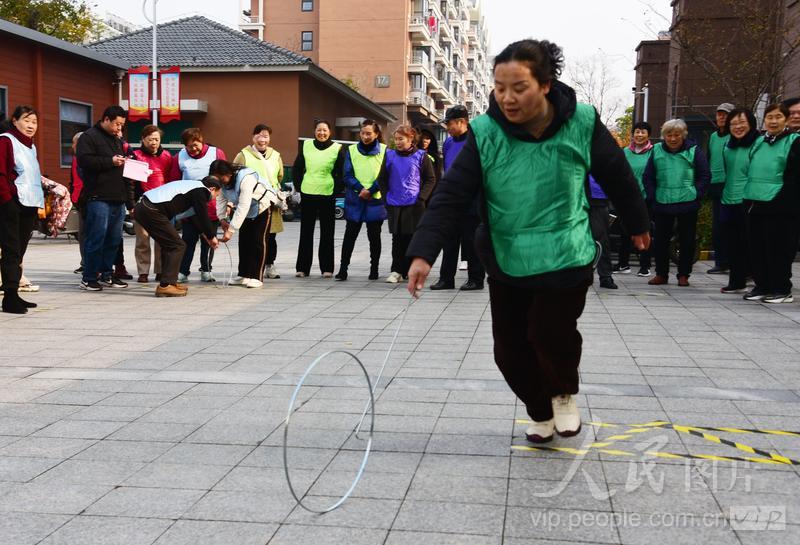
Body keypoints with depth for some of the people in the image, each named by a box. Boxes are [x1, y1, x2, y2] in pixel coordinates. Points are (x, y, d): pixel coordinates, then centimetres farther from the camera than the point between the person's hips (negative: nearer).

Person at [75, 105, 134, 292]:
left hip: (118, 199, 8)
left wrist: (129, 200, 20)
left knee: (114, 239, 9)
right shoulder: (89, 137, -1)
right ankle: (89, 278, 0)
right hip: (98, 198, -8)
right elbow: (84, 160, -16)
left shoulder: (118, 141, 24)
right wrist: (110, 161, -15)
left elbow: (125, 172, 27)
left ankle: (106, 274, 18)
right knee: (96, 238, -7)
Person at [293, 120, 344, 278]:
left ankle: (327, 268, 12)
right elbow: (297, 169, 11)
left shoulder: (337, 149, -1)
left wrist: (336, 189, -5)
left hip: (328, 195, -2)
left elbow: (342, 173, 2)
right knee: (306, 232, 6)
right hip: (307, 194, 2)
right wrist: (299, 187, 4)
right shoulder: (306, 146, 5)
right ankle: (302, 267, 12)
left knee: (327, 233, 5)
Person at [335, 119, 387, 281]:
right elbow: (347, 175, 1)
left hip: (376, 200, -1)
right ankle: (343, 268, 7)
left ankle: (374, 269, 16)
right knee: (350, 235, 2)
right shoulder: (351, 151, 6)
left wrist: (371, 190, -14)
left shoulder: (384, 150, 1)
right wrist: (361, 189, -14)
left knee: (374, 236, 6)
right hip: (354, 200, 1)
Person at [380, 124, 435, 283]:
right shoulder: (390, 156, 7)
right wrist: (387, 196, 4)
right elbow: (382, 179, 14)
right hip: (394, 205, 2)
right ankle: (396, 270, 10)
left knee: (413, 238, 1)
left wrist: (422, 197, -6)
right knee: (397, 239, 4)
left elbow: (431, 179, 3)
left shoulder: (421, 156, 0)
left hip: (415, 204, -2)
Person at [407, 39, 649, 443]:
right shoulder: (485, 133, -13)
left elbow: (617, 176, 3)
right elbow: (451, 195, -16)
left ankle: (564, 395, 20)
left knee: (551, 334, -15)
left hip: (566, 258, -2)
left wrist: (637, 224, 17)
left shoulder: (582, 123, -13)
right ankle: (541, 413, 35)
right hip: (506, 262, 2)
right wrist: (423, 253, -26)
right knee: (510, 350, 6)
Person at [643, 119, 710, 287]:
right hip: (662, 204, 2)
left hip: (687, 204, -2)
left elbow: (705, 175, 2)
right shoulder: (657, 151, 5)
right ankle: (661, 274, 18)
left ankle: (684, 275, 15)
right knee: (660, 240, 6)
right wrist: (652, 196, 2)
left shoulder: (693, 150, -1)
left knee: (687, 241, 4)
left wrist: (696, 194, -6)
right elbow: (648, 177, 12)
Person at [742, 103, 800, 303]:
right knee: (757, 247, 9)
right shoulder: (758, 142, 16)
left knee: (779, 249, -3)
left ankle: (782, 290, 6)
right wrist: (749, 198, 11)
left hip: (779, 207, -6)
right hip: (755, 203, 6)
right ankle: (761, 286, 19)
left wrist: (781, 200, -17)